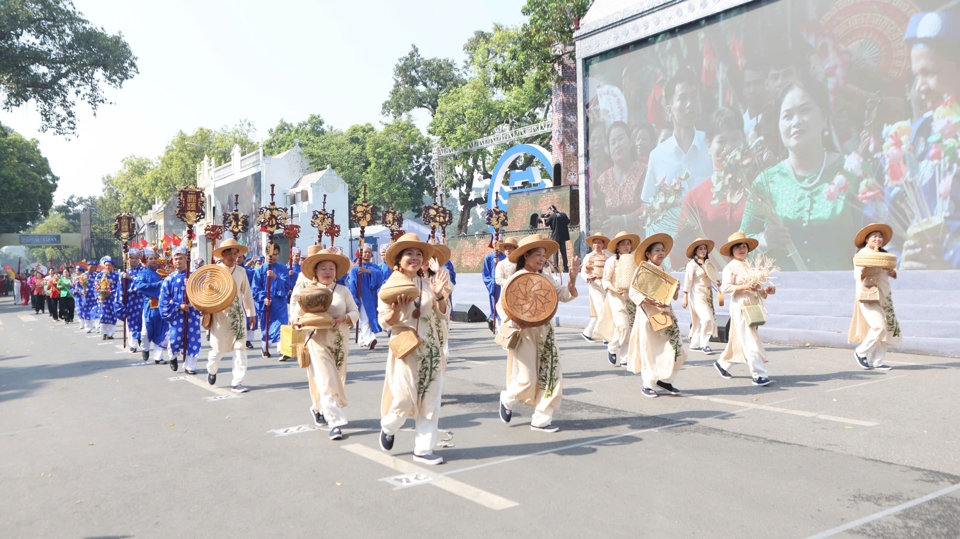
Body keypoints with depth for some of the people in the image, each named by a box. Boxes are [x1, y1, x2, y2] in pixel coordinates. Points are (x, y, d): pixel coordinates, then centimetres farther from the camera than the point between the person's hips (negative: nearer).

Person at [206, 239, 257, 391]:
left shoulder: (241, 271, 2)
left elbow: (247, 293, 6)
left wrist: (251, 313, 8)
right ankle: (211, 370, 36)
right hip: (219, 315, -2)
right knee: (218, 348, 4)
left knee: (240, 347, -3)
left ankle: (237, 381, 4)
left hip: (238, 314, 2)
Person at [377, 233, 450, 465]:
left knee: (430, 400, 3)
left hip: (430, 348, 4)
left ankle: (423, 449, 13)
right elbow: (385, 322, -6)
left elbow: (444, 315, 4)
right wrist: (397, 308, -24)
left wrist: (439, 297, -13)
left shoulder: (428, 284, 4)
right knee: (404, 398, -7)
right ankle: (388, 428, 25)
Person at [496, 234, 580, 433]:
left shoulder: (546, 278, 8)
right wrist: (512, 322, -24)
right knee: (527, 379, -7)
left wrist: (572, 278, -11)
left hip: (545, 333, 6)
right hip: (525, 333, -6)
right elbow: (501, 305, -8)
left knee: (552, 376, 2)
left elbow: (565, 296, 4)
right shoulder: (516, 279, -9)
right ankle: (507, 399, 26)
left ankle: (541, 419, 12)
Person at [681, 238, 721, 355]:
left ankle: (695, 343, 20)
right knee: (706, 318, -17)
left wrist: (718, 284, -4)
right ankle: (704, 344, -6)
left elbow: (713, 278, 17)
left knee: (700, 320, 10)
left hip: (708, 295, 7)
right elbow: (687, 281, -10)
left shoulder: (708, 263, 13)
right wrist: (685, 298, -13)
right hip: (697, 295, -7)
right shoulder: (692, 264, -8)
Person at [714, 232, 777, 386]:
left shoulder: (750, 266, 15)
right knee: (750, 342, -10)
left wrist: (766, 290, -1)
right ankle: (758, 375, -7)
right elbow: (725, 287, -17)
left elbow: (756, 288, 19)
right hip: (740, 307, -8)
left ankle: (722, 363, 33)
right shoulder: (730, 267, -7)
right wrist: (745, 287, -24)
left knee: (739, 339, 15)